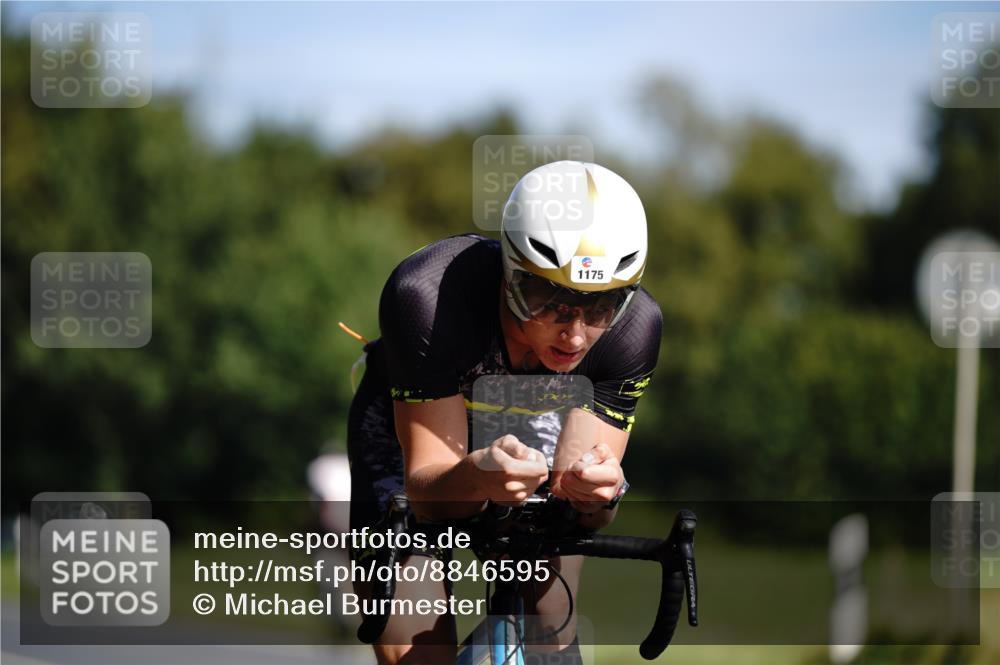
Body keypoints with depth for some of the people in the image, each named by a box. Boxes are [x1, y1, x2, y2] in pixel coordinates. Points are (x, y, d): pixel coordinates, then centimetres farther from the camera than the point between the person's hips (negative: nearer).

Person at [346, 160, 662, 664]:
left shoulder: (633, 325, -30)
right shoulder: (429, 297, -38)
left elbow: (572, 502, -28)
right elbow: (427, 489, -35)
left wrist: (595, 493, -51)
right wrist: (477, 476, -57)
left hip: (529, 424, 2)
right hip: (410, 427, -2)